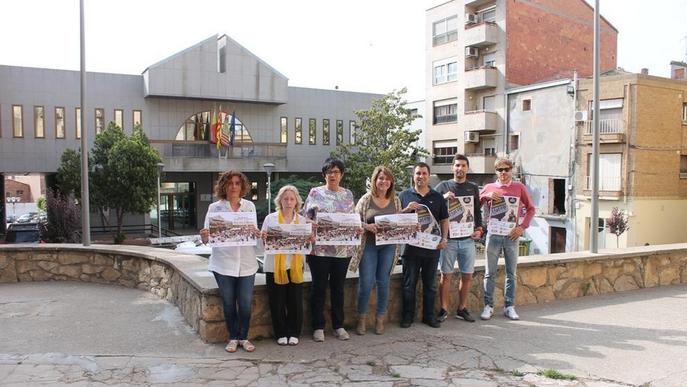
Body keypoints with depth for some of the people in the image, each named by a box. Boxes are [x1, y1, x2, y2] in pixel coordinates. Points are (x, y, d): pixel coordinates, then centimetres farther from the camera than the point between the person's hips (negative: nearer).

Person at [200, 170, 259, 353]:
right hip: (223, 264, -1)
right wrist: (204, 237, -24)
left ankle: (243, 337, 22)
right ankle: (233, 338, 25)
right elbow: (207, 238, -1)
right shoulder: (214, 208, 0)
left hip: (246, 263, 1)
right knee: (228, 303, 8)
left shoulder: (250, 206, 5)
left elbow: (255, 234, 9)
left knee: (245, 304, 3)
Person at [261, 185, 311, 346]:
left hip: (295, 266, 1)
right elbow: (264, 243, 3)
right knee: (277, 302, 3)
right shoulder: (270, 219, 1)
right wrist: (264, 238, -19)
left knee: (295, 301, 3)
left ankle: (294, 333, 19)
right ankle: (281, 334, 19)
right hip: (274, 267, -1)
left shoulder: (302, 220, 7)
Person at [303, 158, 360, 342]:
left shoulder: (348, 194, 11)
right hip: (319, 248, -3)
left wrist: (358, 228, -5)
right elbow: (305, 217, 0)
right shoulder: (315, 193, 1)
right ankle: (318, 327, 15)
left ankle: (338, 326, 22)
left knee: (338, 287, 11)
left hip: (343, 249, 3)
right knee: (319, 287, 4)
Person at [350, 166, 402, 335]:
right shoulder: (366, 199, -2)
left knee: (383, 282, 8)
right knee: (366, 282, -2)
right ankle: (362, 318, 15)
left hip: (389, 246, 3)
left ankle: (380, 319, 21)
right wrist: (367, 226, -19)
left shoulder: (395, 200, 7)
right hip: (369, 245, -2)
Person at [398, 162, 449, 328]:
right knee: (409, 284, 5)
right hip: (411, 247, -2)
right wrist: (407, 209, -14)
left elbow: (444, 220, 12)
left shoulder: (437, 197, 10)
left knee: (430, 285, 11)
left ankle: (429, 316, 22)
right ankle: (408, 316, 16)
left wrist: (444, 238, -2)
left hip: (432, 248, 2)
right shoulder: (404, 196, 4)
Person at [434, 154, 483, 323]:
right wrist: (443, 198, -18)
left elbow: (477, 212, 17)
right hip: (448, 239, -3)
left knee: (467, 275, 7)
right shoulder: (443, 186, 3)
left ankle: (462, 309, 20)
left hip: (468, 239, 3)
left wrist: (479, 229, 4)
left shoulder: (473, 188, 12)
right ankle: (443, 310, 10)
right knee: (446, 275, 0)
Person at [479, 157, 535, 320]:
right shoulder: (489, 187, 6)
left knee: (511, 274, 7)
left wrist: (522, 227, -2)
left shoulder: (519, 187, 6)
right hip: (493, 235, 0)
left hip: (512, 236, 1)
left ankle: (510, 307, 16)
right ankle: (488, 306, 10)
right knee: (490, 273, 3)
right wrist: (486, 196, -15)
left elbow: (531, 208, 9)